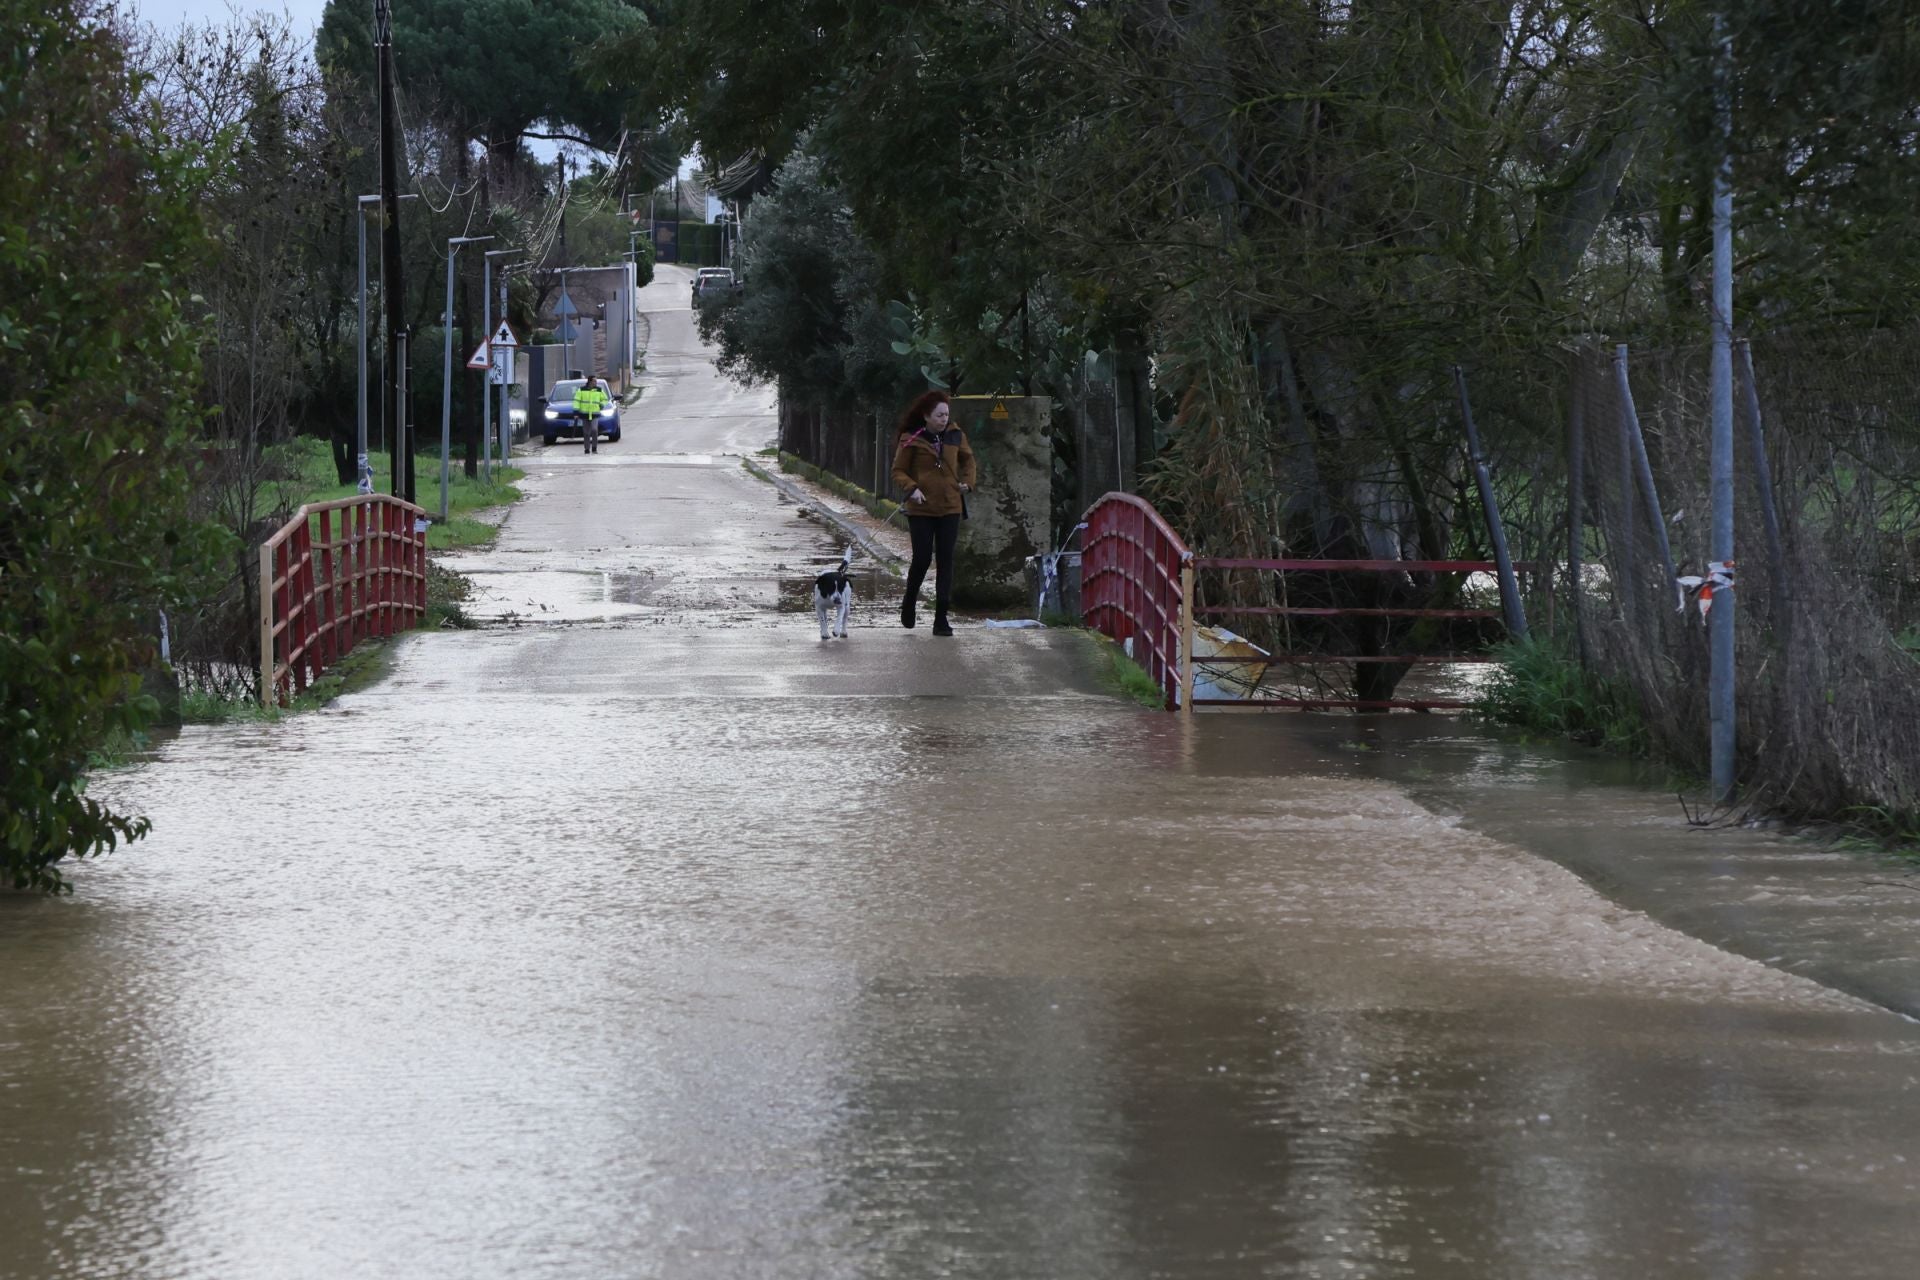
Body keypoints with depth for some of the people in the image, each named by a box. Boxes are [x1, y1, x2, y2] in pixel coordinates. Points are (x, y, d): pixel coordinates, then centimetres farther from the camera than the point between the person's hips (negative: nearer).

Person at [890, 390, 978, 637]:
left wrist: (968, 482, 7)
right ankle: (909, 601, 27)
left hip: (950, 508, 3)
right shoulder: (911, 440, -7)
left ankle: (941, 619, 1)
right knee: (922, 559, -3)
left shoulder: (955, 436, 4)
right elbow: (898, 471, -2)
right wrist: (911, 488, -19)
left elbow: (967, 459, 22)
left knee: (945, 561, -1)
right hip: (921, 509, -3)